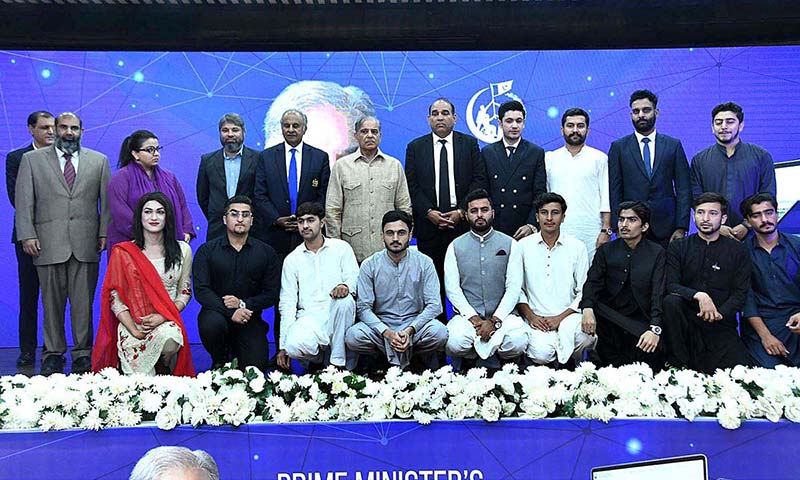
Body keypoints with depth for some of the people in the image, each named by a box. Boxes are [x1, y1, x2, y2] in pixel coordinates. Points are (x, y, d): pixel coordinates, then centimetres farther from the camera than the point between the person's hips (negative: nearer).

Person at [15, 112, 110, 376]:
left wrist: (104, 233, 0)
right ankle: (53, 354, 15)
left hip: (86, 244, 0)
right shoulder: (32, 159, 11)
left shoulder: (99, 160, 13)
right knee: (52, 302, 4)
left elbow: (106, 200, 9)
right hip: (49, 243, 0)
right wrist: (27, 235, -4)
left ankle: (83, 354, 9)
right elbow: (24, 200, 6)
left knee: (84, 302, 1)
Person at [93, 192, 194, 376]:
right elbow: (115, 296, 2)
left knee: (169, 339, -37)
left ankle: (163, 369, -4)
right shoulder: (123, 252, 6)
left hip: (166, 323, 1)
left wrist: (162, 317, -10)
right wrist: (134, 330, -12)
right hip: (131, 326, -1)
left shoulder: (182, 250, 9)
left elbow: (185, 293, 9)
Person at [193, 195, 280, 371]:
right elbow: (201, 290, -9)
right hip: (217, 312, 0)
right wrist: (230, 312, -22)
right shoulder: (206, 250, 1)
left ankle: (236, 349, 22)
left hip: (250, 317, 1)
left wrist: (243, 304, -16)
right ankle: (219, 362, -1)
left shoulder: (266, 253, 4)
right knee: (212, 323, -35)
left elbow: (272, 294, 1)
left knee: (256, 366, -16)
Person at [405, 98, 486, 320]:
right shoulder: (415, 147, 9)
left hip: (462, 222, 0)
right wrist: (429, 212, -9)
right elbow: (411, 185, 4)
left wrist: (461, 212, -8)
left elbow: (479, 180, 2)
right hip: (428, 224, 1)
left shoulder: (470, 144, 8)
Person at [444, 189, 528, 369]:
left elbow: (514, 287, -1)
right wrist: (473, 318, -14)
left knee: (517, 342, -31)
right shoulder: (455, 246, 8)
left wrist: (495, 320, -14)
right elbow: (452, 289, 0)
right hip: (467, 314, 0)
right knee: (455, 343, -31)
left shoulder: (509, 244, 6)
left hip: (502, 313, 0)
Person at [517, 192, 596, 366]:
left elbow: (584, 292, 3)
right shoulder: (523, 246, 6)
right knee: (542, 352, -31)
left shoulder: (577, 247, 6)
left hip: (567, 315, 1)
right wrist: (530, 316, -8)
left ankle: (571, 366, 0)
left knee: (583, 336, -33)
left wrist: (560, 317, -8)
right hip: (536, 318, -1)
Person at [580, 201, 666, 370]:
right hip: (610, 317, 2)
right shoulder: (606, 250, 9)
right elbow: (592, 282, -3)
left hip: (640, 321, -2)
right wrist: (587, 308, -25)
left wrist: (655, 329, -24)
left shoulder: (657, 253, 2)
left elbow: (659, 293, -8)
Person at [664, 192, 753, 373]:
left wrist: (719, 314, -16)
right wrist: (699, 295, -24)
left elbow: (740, 293, 3)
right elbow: (670, 285, -5)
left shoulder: (738, 251, 8)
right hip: (686, 321, 1)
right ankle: (677, 363, -19)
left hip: (721, 323, 0)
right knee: (670, 301, -33)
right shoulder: (677, 247, 7)